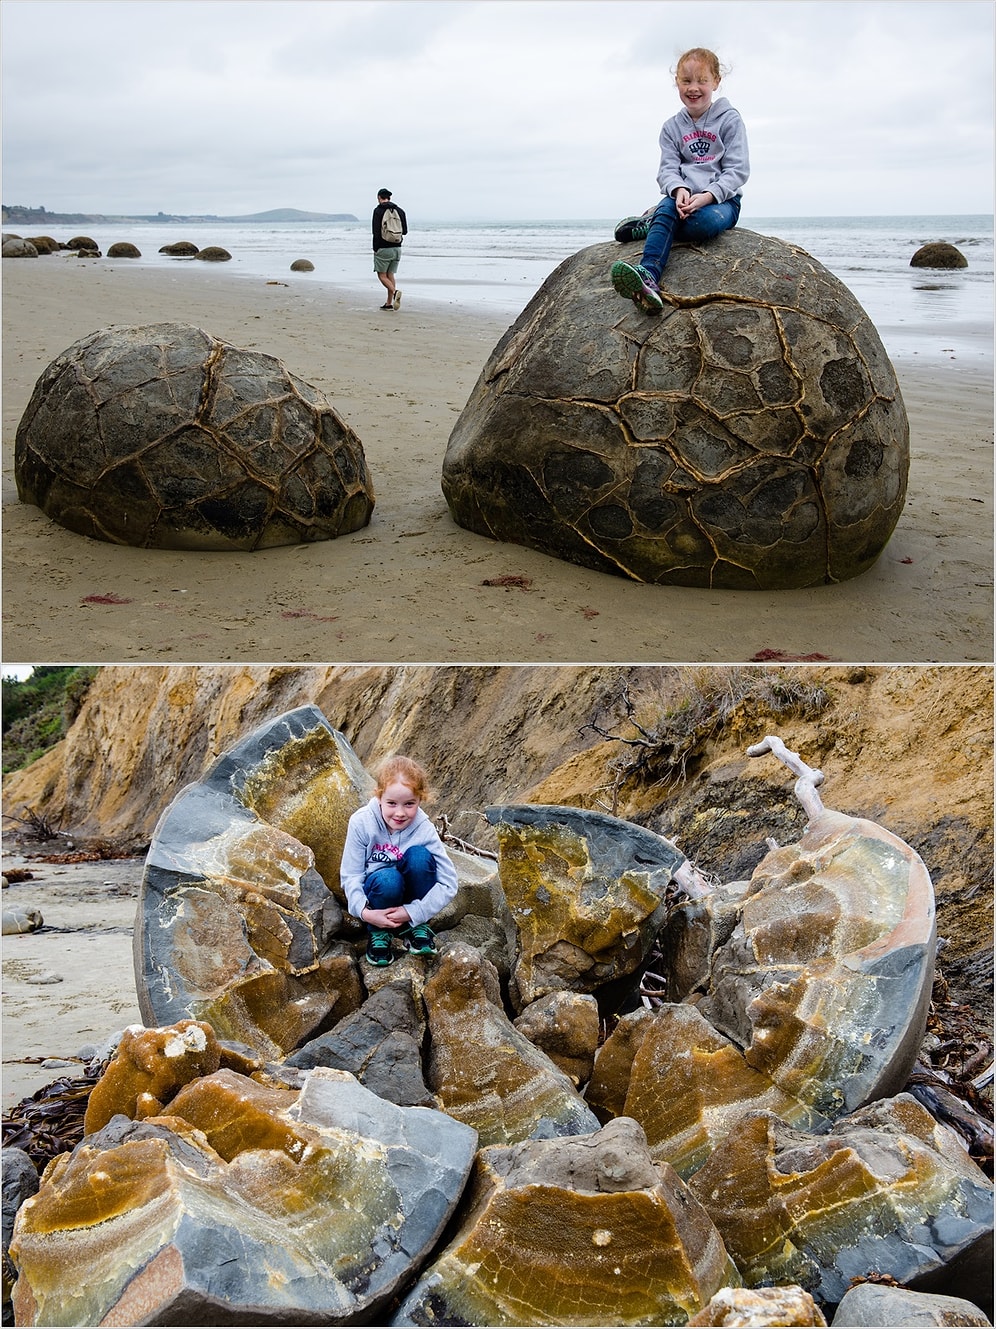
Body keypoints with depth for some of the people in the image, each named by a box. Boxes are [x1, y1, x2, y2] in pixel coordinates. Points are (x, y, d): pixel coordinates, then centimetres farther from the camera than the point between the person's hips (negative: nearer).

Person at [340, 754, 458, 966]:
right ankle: (378, 933, -5)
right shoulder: (361, 823, -19)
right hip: (374, 893, -1)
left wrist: (413, 912, -25)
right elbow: (350, 875, -13)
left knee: (419, 855, -29)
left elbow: (449, 884, -18)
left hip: (410, 901, 1)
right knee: (388, 879, -36)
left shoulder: (424, 829, -18)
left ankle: (417, 927, -9)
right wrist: (364, 912, -28)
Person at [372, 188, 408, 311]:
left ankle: (395, 292, -23)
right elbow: (405, 231, 8)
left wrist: (375, 249, -6)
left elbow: (376, 232, -13)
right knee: (390, 275, 13)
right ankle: (389, 303, 10)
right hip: (397, 248, 5)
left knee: (382, 275, 2)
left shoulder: (378, 210, -8)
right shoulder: (400, 210, 7)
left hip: (383, 248, -5)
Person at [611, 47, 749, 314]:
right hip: (685, 197, 2)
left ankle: (651, 222, -15)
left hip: (722, 199, -2)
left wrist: (707, 196, -23)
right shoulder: (672, 127, 11)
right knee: (668, 205, -34)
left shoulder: (729, 120, 1)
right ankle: (648, 276, -55)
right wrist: (679, 190, -23)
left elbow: (738, 170, -6)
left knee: (710, 220, -38)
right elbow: (667, 169, 2)